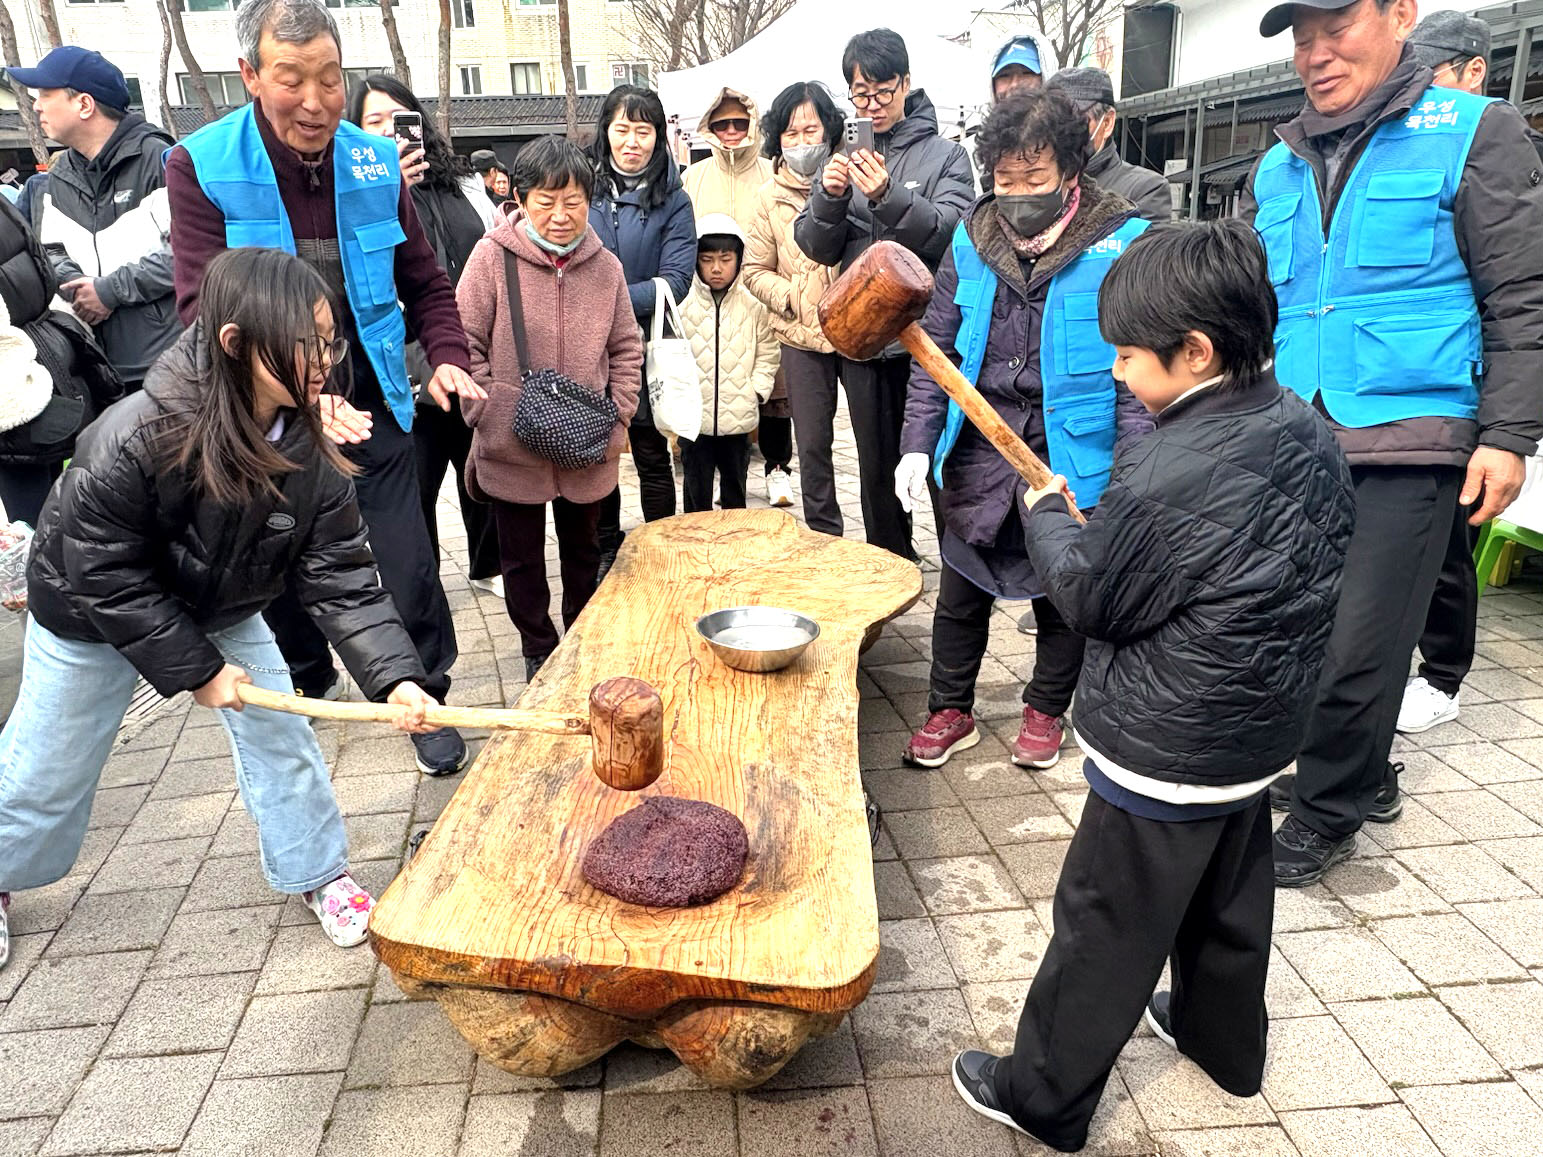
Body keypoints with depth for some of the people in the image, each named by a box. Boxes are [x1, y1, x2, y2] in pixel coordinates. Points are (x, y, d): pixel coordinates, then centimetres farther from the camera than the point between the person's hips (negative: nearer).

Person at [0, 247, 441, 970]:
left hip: (223, 609, 4)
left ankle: (317, 872, 25)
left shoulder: (309, 453, -24)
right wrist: (193, 668, -22)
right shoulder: (130, 441, -37)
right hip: (87, 616, -3)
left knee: (281, 735, 3)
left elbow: (341, 578, -24)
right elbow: (104, 574, -26)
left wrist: (394, 676, -36)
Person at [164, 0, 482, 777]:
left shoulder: (375, 162, -2)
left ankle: (427, 702, 20)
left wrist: (445, 355, -10)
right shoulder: (202, 167, -10)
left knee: (408, 566, -1)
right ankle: (310, 683, 43)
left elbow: (424, 281, 9)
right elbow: (207, 309, -17)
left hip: (367, 402, 1)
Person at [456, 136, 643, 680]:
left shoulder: (605, 265, 0)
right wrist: (488, 413, -13)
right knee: (522, 557, 13)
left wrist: (618, 414, -2)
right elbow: (465, 341, -7)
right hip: (511, 449, -2)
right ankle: (539, 650, 33)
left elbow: (626, 348, 8)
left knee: (584, 551, 19)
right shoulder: (492, 256, -10)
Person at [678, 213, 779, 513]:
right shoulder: (683, 303, -4)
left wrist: (757, 390, -1)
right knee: (696, 490, 7)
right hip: (693, 417, -2)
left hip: (739, 417, 2)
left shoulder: (753, 306, 1)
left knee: (735, 488, 16)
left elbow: (768, 353, 9)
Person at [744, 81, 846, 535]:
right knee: (812, 444, 10)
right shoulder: (771, 195, 5)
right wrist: (794, 299, -6)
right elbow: (755, 270, 9)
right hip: (802, 338, 2)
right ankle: (824, 537, 25)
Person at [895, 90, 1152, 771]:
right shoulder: (972, 240, 1)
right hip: (979, 451, 3)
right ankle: (951, 710, 32)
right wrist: (918, 444, -2)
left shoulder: (1119, 242, -10)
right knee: (961, 590, 12)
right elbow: (935, 346, 6)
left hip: (1071, 456, -3)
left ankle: (1045, 710, 36)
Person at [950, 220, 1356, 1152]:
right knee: (1231, 901, 27)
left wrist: (1049, 515, 1)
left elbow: (1090, 599, -16)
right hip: (1261, 735, 8)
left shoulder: (1167, 479, -30)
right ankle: (1225, 1042, 50)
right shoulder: (1310, 433, -3)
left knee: (1106, 931, 7)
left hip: (1165, 757, -8)